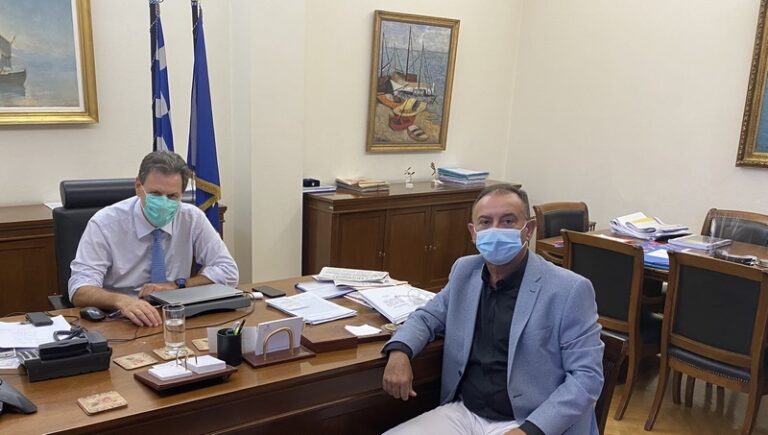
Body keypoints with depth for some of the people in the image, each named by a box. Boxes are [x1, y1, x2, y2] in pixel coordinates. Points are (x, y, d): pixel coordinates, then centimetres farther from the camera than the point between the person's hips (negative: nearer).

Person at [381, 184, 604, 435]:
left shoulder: (570, 290, -11)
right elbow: (428, 316, 16)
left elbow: (587, 375, -10)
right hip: (462, 413, 5)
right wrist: (399, 351, -6)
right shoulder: (465, 271, 5)